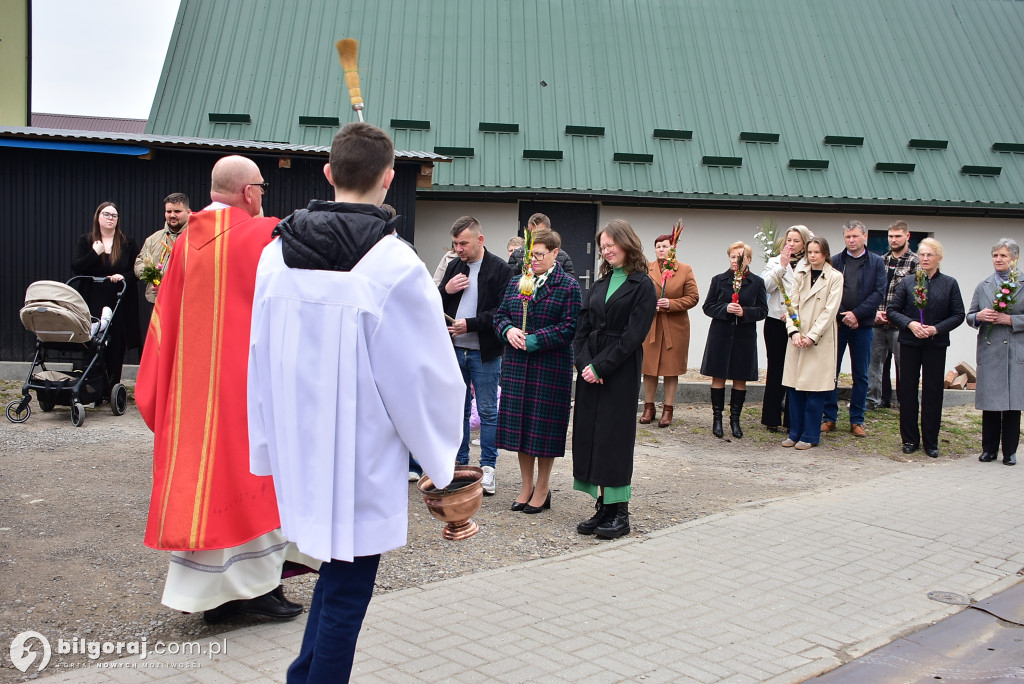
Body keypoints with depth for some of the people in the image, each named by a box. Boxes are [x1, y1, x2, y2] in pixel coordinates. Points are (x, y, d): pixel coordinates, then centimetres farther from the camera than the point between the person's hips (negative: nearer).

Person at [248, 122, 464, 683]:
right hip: (362, 459, -6)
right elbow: (427, 372, -12)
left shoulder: (276, 254, -1)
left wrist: (272, 446, 19)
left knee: (336, 570, 23)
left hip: (298, 448, 6)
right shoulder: (394, 265, -18)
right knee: (348, 589, 9)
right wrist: (440, 454, 4)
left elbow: (261, 357, 8)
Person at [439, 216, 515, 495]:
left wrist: (470, 324, -18)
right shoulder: (454, 267, 11)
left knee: (487, 411, 1)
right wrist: (445, 290, -6)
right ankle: (459, 465, 21)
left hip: (485, 352, -5)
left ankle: (488, 467, 9)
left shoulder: (500, 269, -7)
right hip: (455, 349, 5)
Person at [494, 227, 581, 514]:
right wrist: (508, 330, -10)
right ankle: (527, 486, 22)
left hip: (551, 366, -5)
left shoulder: (568, 285, -3)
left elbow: (570, 326, -10)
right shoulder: (516, 282, 11)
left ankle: (542, 488, 16)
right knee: (519, 422, 8)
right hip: (516, 364, 5)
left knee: (544, 424, 1)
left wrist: (535, 340, -17)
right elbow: (500, 315, 13)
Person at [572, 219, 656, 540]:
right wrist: (583, 363, -6)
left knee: (614, 436, -4)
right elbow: (583, 327, 10)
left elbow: (633, 335, -13)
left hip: (621, 372, -6)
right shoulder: (600, 283, 14)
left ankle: (619, 512, 5)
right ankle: (603, 508, 14)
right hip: (591, 370, 6)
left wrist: (600, 366, -16)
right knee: (590, 435, 5)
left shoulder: (642, 286, -5)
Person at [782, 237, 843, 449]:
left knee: (815, 388, -2)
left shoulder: (835, 277, -1)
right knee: (795, 386, 4)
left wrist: (812, 336, -14)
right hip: (798, 337, 4)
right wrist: (793, 331, -10)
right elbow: (792, 304, 4)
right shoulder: (799, 275, 11)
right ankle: (795, 432, 14)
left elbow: (830, 310, -7)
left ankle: (810, 435, 7)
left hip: (821, 340, -3)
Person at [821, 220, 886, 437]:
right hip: (836, 323, 0)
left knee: (861, 375, 6)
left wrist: (856, 314, -13)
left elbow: (879, 293, -4)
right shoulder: (834, 261, 5)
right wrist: (842, 316, -11)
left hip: (862, 325, 0)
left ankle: (857, 420, 14)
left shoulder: (876, 262, 4)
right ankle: (829, 417, 12)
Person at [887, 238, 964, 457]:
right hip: (910, 343, 1)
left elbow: (958, 315, 0)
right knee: (907, 390, 3)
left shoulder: (949, 284, 3)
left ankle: (931, 441, 13)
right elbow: (892, 310, 2)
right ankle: (910, 439, 14)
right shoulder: (908, 283, 5)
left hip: (936, 344, -1)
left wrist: (937, 328, -14)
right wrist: (909, 323, -14)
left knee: (933, 392, 3)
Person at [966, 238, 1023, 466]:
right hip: (989, 352, 3)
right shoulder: (983, 287, 12)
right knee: (989, 403, 5)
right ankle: (989, 449, 14)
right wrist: (979, 316, -8)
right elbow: (969, 317, 12)